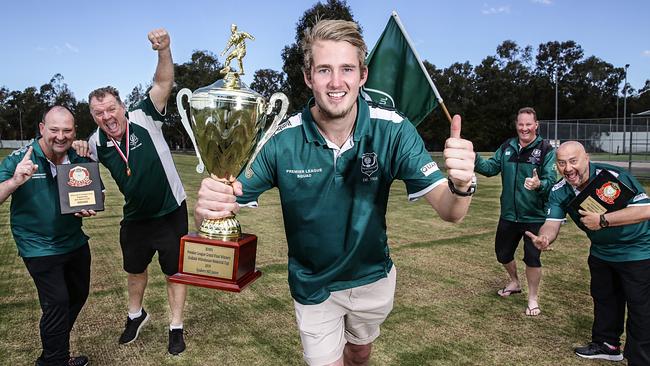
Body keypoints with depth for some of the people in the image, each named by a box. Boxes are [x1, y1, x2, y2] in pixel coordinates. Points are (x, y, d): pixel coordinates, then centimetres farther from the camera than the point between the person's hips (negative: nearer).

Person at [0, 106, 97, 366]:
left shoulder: (80, 159, -5)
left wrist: (91, 208, -17)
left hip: (75, 241, 6)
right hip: (39, 246, -6)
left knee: (79, 295, 18)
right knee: (57, 303, -8)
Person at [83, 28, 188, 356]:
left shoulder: (144, 119, -18)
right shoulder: (96, 144, -7)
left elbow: (163, 84, -28)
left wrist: (164, 50, -44)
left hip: (170, 214, -4)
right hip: (135, 218, 4)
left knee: (175, 272, 10)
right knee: (134, 270, 24)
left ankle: (176, 327, 29)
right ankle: (136, 315, 51)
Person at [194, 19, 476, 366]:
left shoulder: (393, 130, -22)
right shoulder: (280, 141, -24)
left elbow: (449, 211, -24)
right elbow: (225, 207, -22)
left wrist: (461, 186, -47)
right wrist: (208, 208, -46)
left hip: (373, 278, 3)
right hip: (313, 286, -2)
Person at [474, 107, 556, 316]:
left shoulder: (546, 150, -11)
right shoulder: (507, 147, 4)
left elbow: (551, 180, -18)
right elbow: (490, 167, 3)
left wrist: (539, 184, -39)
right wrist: (473, 158, -14)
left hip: (535, 217, -5)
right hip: (508, 215, 5)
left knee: (532, 258, 0)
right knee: (502, 253, 18)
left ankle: (533, 298, 22)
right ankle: (514, 283, 46)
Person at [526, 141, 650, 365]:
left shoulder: (613, 177, -32)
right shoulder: (559, 192, -12)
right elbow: (552, 223, -17)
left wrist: (602, 220, -40)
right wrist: (544, 238, -41)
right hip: (601, 250, 7)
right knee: (603, 298, 22)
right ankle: (607, 345, 43)